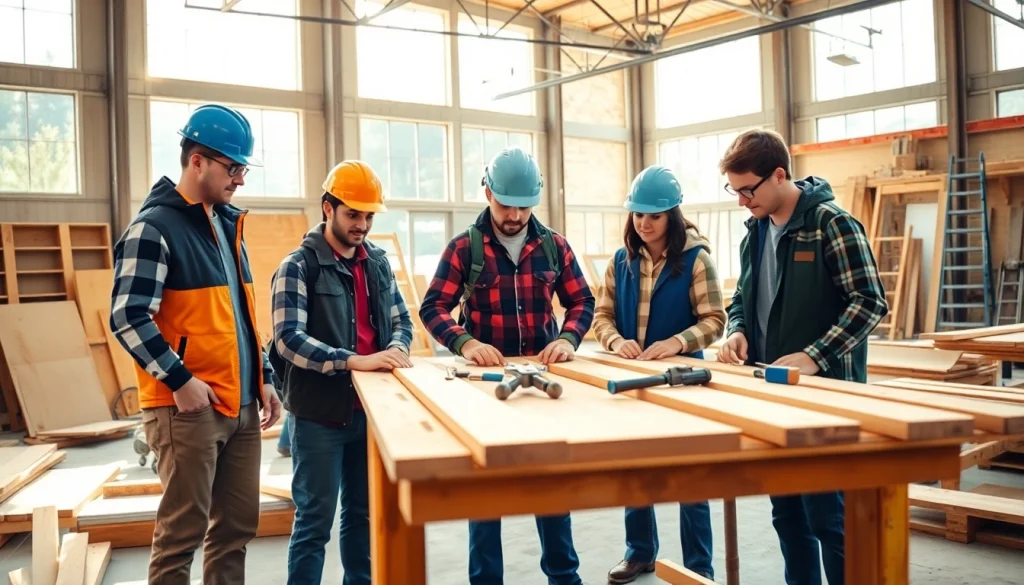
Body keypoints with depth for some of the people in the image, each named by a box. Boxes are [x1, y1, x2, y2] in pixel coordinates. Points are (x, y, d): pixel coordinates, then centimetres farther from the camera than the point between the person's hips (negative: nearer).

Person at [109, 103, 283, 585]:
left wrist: (264, 379, 13)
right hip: (188, 407, -7)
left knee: (237, 525, 12)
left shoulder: (228, 224, 15)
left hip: (241, 405, 8)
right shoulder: (154, 227, -9)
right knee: (183, 530, 0)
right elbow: (128, 319, -16)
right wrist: (180, 380, -19)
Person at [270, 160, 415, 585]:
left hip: (370, 409, 6)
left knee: (363, 514, 17)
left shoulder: (378, 262, 9)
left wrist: (397, 349, -11)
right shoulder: (299, 265, -10)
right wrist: (353, 361, -31)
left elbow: (401, 320, 12)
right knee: (314, 520, 3)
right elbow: (288, 339, -21)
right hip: (318, 413, -6)